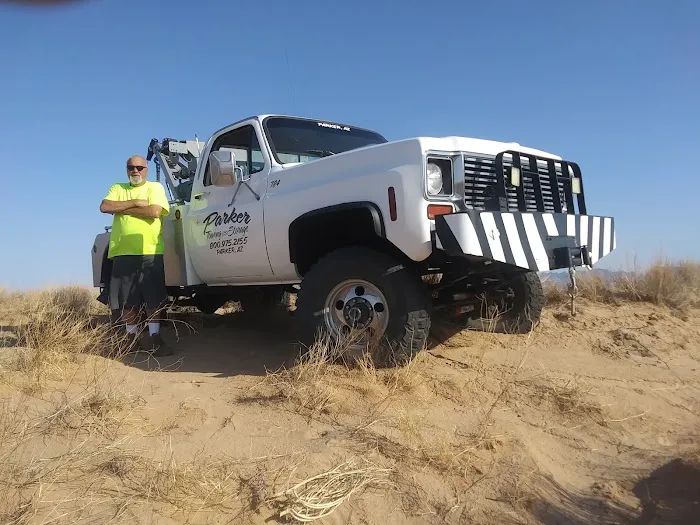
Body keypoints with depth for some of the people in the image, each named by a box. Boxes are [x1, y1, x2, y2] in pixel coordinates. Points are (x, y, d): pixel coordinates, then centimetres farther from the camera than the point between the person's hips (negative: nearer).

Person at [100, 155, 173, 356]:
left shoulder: (155, 187, 6)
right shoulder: (118, 188, 17)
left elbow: (154, 211, -12)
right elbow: (104, 207, -1)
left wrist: (122, 209, -4)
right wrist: (135, 202, -8)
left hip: (150, 252, -3)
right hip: (123, 252, 3)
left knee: (154, 299, -4)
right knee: (127, 300, 8)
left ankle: (155, 340, 2)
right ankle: (132, 338, 19)